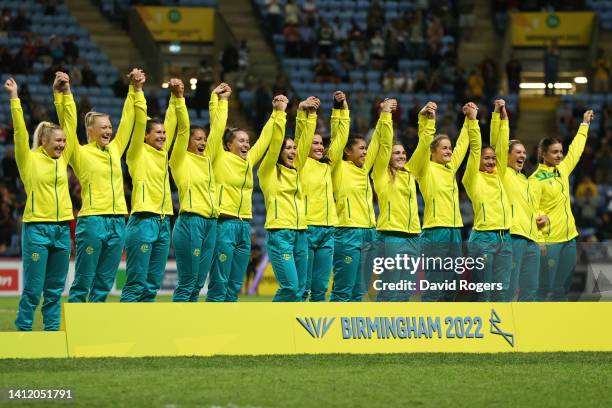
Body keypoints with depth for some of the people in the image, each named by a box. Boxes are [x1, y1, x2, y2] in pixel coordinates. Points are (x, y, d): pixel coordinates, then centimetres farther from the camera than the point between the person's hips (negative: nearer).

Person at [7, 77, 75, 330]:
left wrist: (66, 93, 8)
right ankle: (22, 331, 2)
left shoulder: (63, 159, 11)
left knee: (55, 289, 7)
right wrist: (14, 98, -15)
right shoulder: (30, 159, -2)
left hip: (62, 229, 5)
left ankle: (53, 331, 11)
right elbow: (20, 131, -10)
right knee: (33, 289, -5)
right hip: (37, 228, -5)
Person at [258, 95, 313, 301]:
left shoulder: (295, 170, 16)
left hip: (300, 234, 7)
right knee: (290, 286, -15)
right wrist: (279, 113, -12)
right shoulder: (268, 171, 0)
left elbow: (304, 140, 12)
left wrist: (308, 115, 4)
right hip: (279, 234, -7)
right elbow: (275, 142, -10)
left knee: (299, 289, 3)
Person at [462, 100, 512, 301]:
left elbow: (501, 144, 13)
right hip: (483, 238, -6)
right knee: (483, 292, -4)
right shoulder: (473, 178, 1)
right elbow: (475, 148, -7)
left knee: (501, 291, 5)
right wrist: (472, 119, -10)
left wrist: (499, 115, 11)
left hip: (504, 238, 6)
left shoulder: (498, 175, 16)